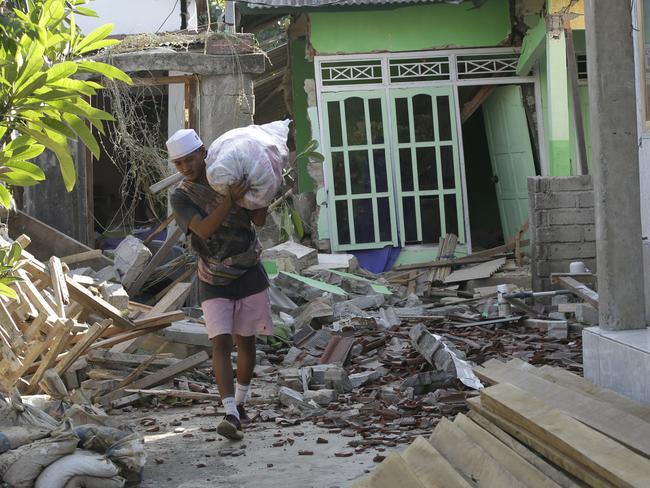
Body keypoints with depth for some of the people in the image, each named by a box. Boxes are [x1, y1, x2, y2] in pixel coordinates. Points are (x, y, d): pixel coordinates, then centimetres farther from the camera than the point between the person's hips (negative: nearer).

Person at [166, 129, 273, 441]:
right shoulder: (180, 198, -6)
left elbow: (259, 220, -7)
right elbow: (204, 229, -23)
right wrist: (231, 199, -35)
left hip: (249, 275, 2)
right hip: (214, 282, -2)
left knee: (245, 342, 10)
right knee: (221, 343, -15)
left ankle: (240, 403, 28)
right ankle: (231, 414, -23)